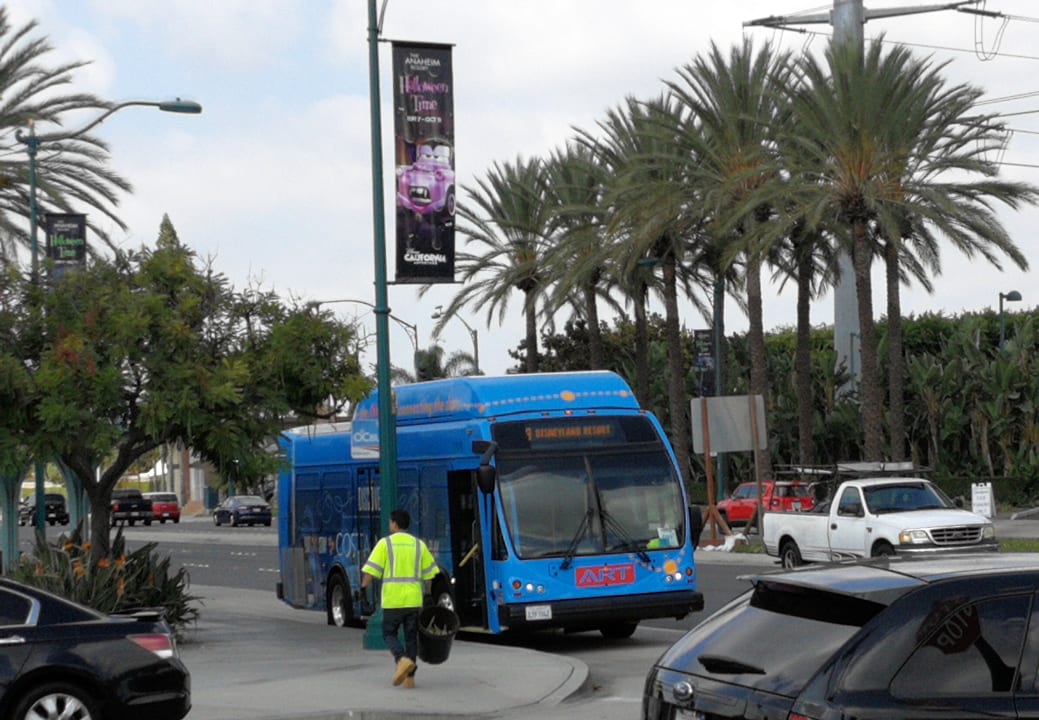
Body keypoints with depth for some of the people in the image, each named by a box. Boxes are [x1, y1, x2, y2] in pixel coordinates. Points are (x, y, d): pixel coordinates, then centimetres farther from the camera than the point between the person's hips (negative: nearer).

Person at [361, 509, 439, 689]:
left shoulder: (385, 544, -2)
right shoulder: (419, 545, 8)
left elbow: (370, 571, -9)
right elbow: (431, 573, 10)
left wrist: (362, 589, -3)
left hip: (392, 600, -3)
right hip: (414, 600, 3)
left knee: (389, 634, 11)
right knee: (411, 637, 11)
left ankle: (402, 659, -16)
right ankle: (409, 677, 8)